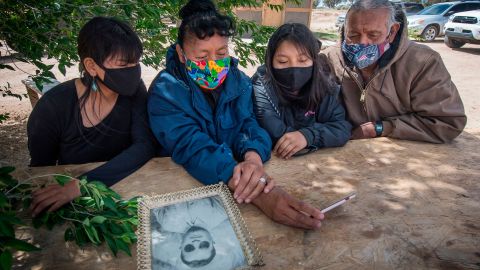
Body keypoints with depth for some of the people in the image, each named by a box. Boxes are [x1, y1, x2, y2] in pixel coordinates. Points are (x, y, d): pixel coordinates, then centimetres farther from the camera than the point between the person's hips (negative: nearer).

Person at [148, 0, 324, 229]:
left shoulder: (239, 81, 0)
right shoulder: (165, 91, -15)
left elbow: (249, 126, -9)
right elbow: (193, 148, -28)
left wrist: (253, 157, -35)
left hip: (238, 179, 4)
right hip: (184, 184, -4)